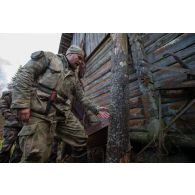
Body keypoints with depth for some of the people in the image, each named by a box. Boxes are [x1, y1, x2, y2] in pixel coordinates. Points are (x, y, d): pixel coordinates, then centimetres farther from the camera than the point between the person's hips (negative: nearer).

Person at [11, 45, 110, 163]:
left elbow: (82, 97, 24)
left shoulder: (74, 79, 24)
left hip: (63, 113, 6)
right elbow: (25, 74, -3)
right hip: (39, 110, -5)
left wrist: (96, 110, 15)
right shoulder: (48, 57, 7)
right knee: (36, 154, -8)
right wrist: (22, 103, -14)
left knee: (81, 138, 5)